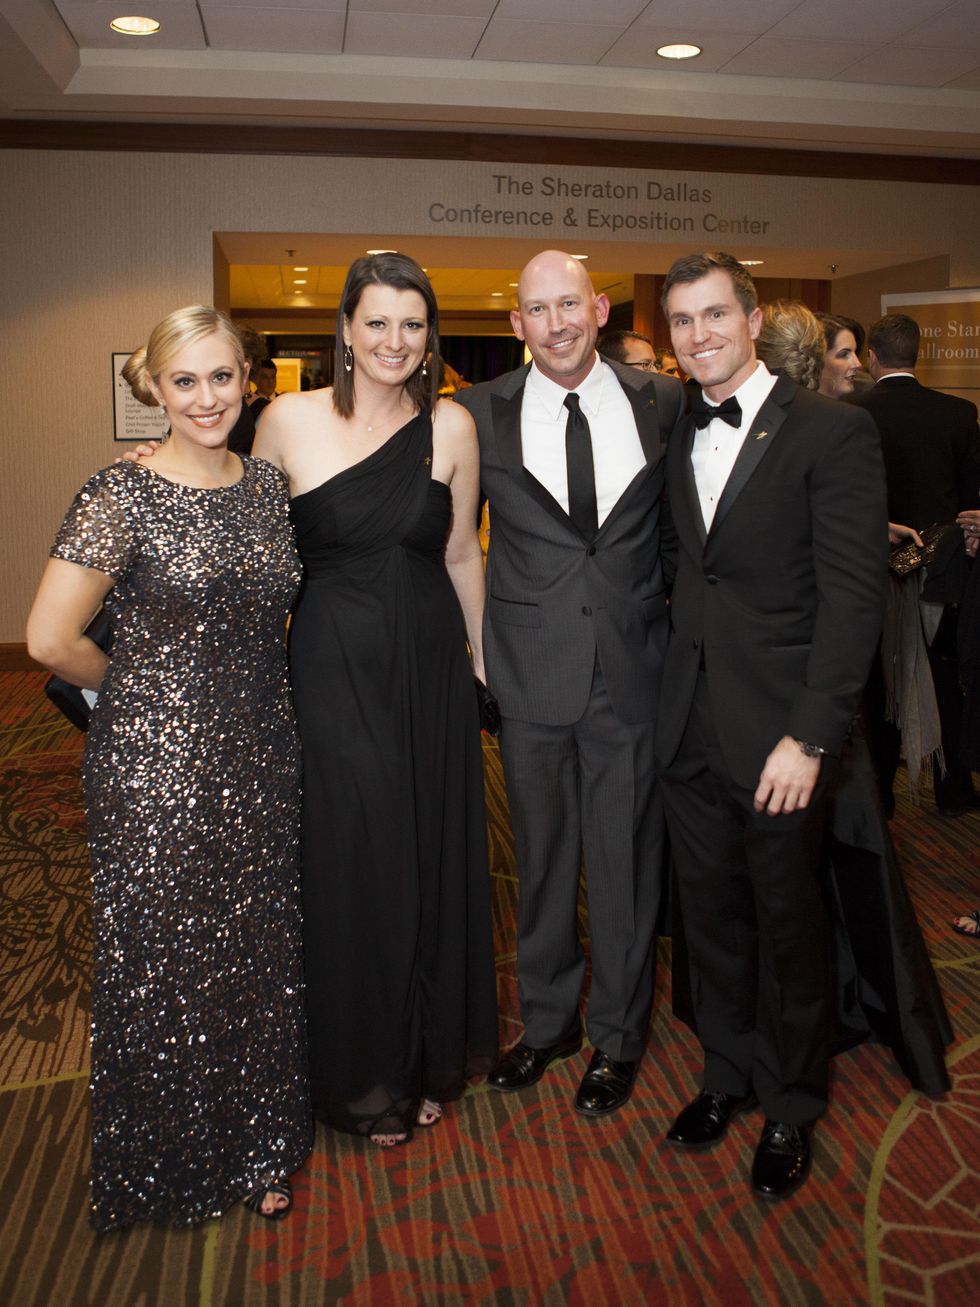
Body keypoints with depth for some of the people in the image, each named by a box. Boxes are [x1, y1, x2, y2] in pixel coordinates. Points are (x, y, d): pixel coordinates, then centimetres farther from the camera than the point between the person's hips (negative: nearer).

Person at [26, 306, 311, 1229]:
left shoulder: (268, 487, 5)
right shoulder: (121, 496, -12)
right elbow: (50, 639, -13)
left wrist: (239, 687, 7)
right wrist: (138, 689, 1)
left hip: (261, 756, 5)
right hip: (157, 765, -5)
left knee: (260, 950, 15)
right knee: (168, 956, 10)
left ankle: (258, 1145, 37)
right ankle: (174, 1160, 35)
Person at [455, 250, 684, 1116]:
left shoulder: (662, 403, 2)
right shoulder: (479, 413, 0)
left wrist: (676, 633, 4)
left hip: (634, 670, 0)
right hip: (532, 673, 0)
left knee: (626, 859, 10)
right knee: (541, 857, 14)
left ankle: (617, 1037, 31)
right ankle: (547, 1020, 36)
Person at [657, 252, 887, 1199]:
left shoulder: (832, 433, -9)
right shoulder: (674, 434, 9)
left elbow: (854, 595, -13)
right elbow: (685, 572, 9)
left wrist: (809, 737, -18)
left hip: (777, 730, -5)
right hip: (689, 728, 5)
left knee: (788, 921, 11)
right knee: (710, 910, 17)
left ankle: (792, 1105, 33)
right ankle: (728, 1073, 39)